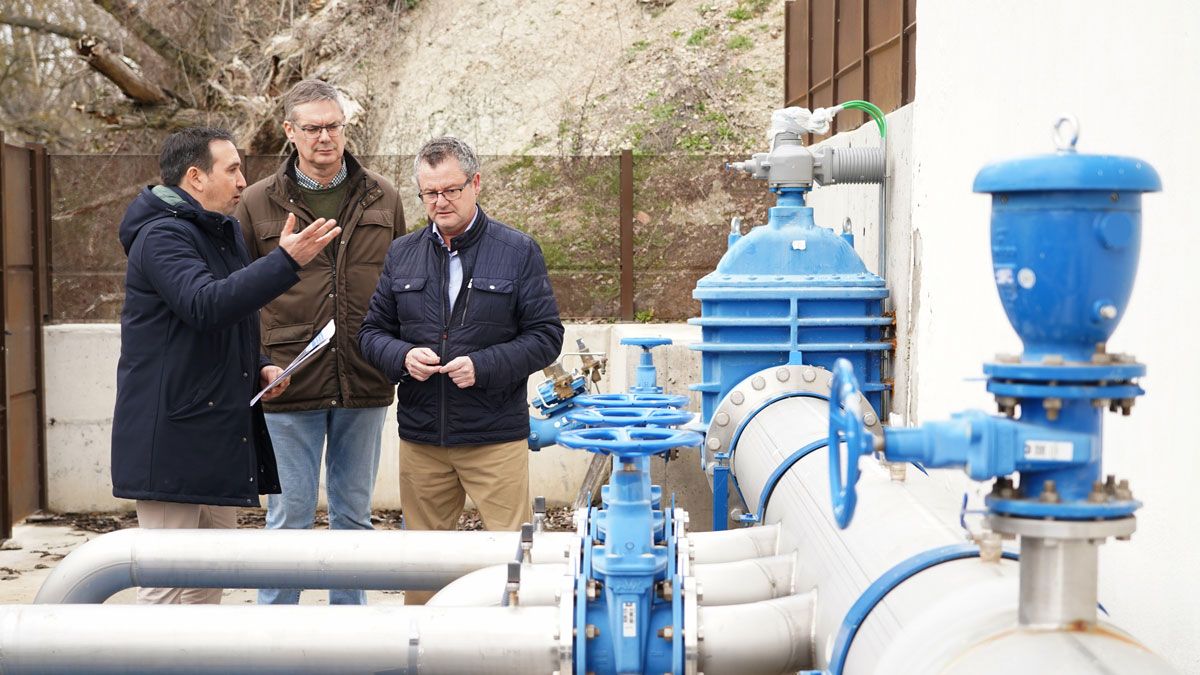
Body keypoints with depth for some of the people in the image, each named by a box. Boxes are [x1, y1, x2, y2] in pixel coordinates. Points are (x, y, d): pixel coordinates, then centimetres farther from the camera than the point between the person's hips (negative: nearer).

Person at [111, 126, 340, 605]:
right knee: (167, 585, -5)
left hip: (219, 434, 10)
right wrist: (287, 261, -34)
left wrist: (260, 367, 8)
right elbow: (206, 305, -31)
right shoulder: (162, 236, -13)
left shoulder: (224, 233, 18)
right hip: (172, 436, -10)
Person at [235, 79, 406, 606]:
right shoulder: (258, 203, 1)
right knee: (289, 514, 4)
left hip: (365, 386, 2)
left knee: (354, 514, 13)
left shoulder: (382, 199, 7)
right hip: (290, 385, -2)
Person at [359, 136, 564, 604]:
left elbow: (546, 336, -3)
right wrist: (402, 357, -9)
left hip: (496, 437, -3)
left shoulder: (519, 252, 0)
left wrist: (484, 366, -16)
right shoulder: (402, 254, 9)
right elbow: (372, 332, 13)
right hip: (420, 438, 3)